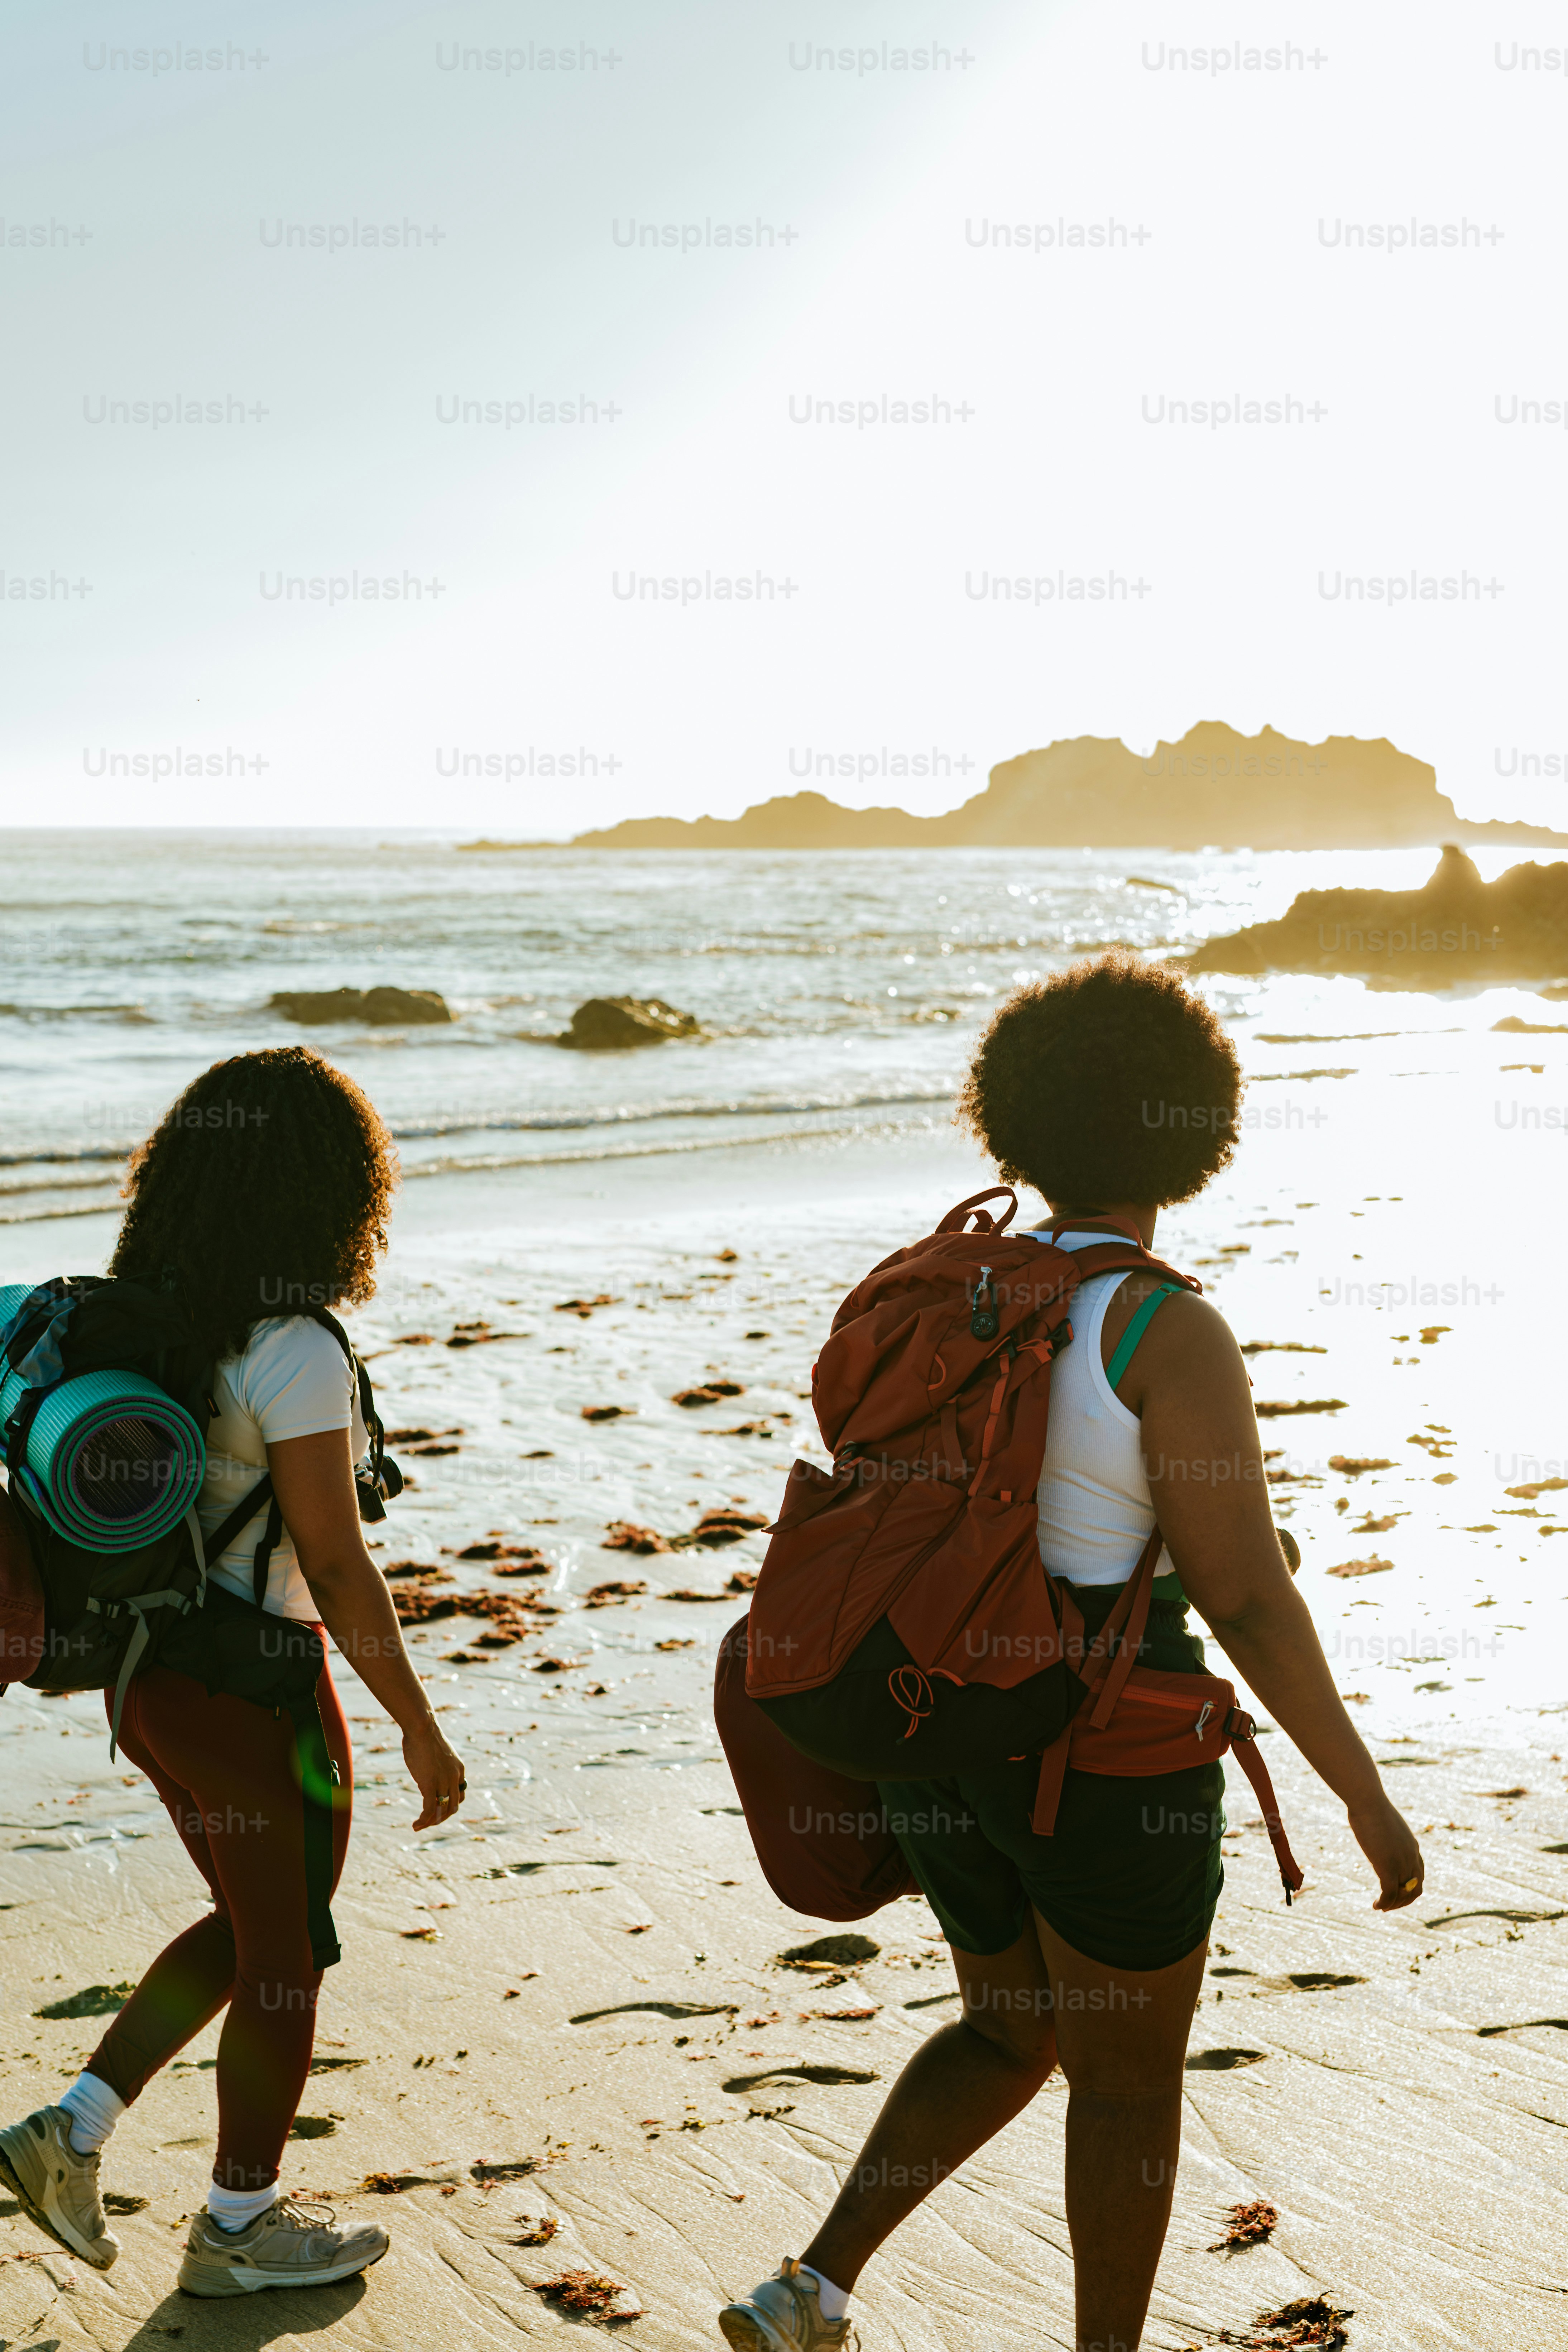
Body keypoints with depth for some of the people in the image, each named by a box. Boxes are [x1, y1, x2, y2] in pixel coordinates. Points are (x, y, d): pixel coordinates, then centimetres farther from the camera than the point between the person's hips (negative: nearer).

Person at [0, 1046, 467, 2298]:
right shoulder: (296, 1356, -22)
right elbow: (338, 1566, -21)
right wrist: (421, 1727, -12)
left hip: (148, 1674, 8)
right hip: (254, 1692, -8)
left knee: (248, 1924, 26)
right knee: (287, 1955, 13)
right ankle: (240, 2225, 29)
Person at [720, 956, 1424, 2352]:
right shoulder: (1172, 1334, -19)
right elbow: (1248, 1601, -20)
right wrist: (1367, 1796, -11)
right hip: (1101, 1764, -7)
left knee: (1011, 2037, 26)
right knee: (1132, 2078, 15)